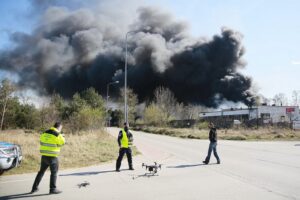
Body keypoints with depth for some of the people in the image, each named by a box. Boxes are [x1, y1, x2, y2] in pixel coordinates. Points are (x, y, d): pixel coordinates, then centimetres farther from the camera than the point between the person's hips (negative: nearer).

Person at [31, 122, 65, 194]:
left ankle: (34, 188, 24)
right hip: (52, 157, -7)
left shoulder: (45, 133, 6)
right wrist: (62, 137, 18)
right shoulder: (57, 134, -14)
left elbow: (41, 141, 19)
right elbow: (62, 142, -1)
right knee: (54, 173, 6)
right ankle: (52, 189, 9)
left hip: (44, 155, 7)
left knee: (41, 171, 19)